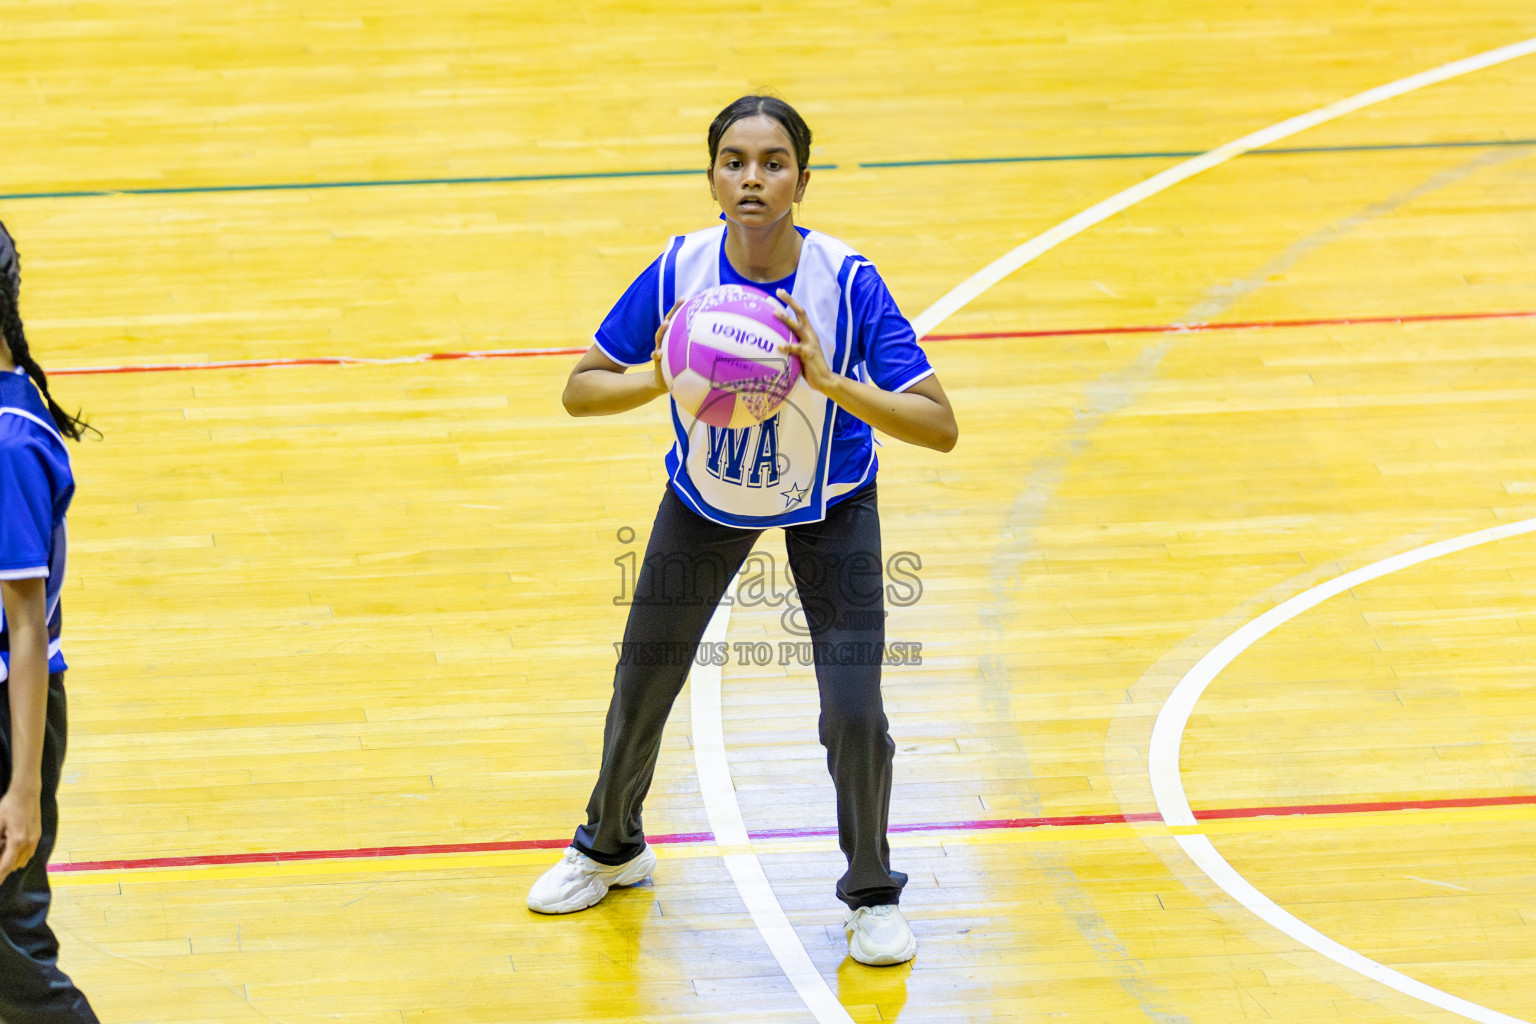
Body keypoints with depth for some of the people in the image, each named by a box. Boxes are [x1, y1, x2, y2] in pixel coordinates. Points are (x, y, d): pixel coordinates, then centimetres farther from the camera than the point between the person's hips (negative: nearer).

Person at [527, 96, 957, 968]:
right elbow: (580, 390, -15)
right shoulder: (680, 271, -23)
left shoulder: (846, 282, -29)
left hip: (829, 506, -2)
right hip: (706, 499, 2)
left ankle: (872, 894, 16)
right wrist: (654, 381, -35)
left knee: (854, 712, -12)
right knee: (643, 687, 10)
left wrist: (833, 384, -46)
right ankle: (611, 847, 41)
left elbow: (940, 427, -32)